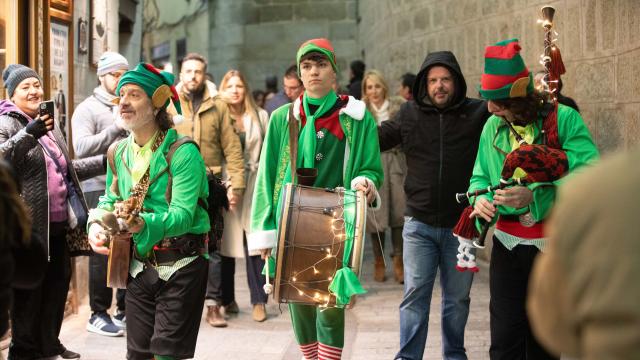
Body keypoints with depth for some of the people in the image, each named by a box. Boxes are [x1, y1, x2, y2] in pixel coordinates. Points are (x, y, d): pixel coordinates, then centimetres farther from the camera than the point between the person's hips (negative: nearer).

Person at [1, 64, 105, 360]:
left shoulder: (48, 123, 18)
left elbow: (66, 169, 27)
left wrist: (105, 162, 21)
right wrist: (30, 133, -40)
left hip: (59, 224, 8)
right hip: (31, 224, -8)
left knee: (58, 282, 14)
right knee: (29, 290, 0)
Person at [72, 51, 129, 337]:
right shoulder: (88, 109, -1)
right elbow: (81, 148, -14)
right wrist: (116, 128, -18)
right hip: (100, 189, -5)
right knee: (103, 252, -1)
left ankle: (124, 310, 18)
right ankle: (98, 314, 9)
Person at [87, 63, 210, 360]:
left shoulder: (182, 152, -15)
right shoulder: (119, 153, 7)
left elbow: (182, 213, -24)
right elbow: (111, 200, 17)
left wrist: (143, 224, -42)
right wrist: (96, 224, -5)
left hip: (180, 268, -6)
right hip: (139, 266, 6)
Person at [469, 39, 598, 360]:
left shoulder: (564, 119, -10)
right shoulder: (493, 126, 5)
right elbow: (479, 176, 14)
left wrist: (535, 196, -29)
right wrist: (481, 199, -10)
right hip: (508, 242, 3)